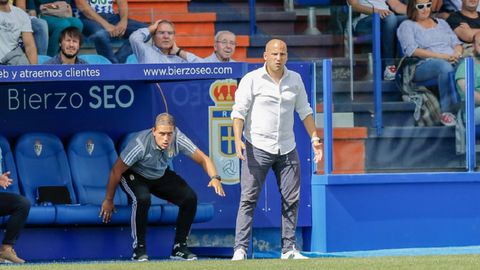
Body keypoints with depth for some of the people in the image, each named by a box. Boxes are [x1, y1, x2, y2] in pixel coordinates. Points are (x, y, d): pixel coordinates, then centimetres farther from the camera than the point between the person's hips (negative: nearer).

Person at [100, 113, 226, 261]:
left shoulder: (178, 139, -26)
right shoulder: (140, 145, -36)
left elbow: (203, 159, -15)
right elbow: (116, 171, -23)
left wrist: (215, 177, -36)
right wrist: (108, 201, -13)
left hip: (161, 176, 4)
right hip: (135, 175, -4)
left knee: (190, 197, -15)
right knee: (143, 199, -35)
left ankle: (179, 247, 0)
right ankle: (139, 248, -18)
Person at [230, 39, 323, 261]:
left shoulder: (295, 80, 9)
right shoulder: (251, 80, -5)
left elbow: (304, 110, 18)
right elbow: (239, 111, -9)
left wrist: (314, 138, 10)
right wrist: (238, 139, -22)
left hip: (287, 149, 5)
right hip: (257, 148, -5)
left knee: (291, 199, 4)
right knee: (249, 198, -9)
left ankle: (288, 249, 11)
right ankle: (240, 249, -10)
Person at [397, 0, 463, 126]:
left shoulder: (441, 23, 30)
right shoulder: (407, 26, 13)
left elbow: (457, 43, 23)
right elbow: (412, 50, -4)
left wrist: (457, 53, -4)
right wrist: (441, 56, -13)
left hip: (452, 61, 5)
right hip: (423, 66, -5)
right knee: (444, 66, -41)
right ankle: (446, 112, -43)